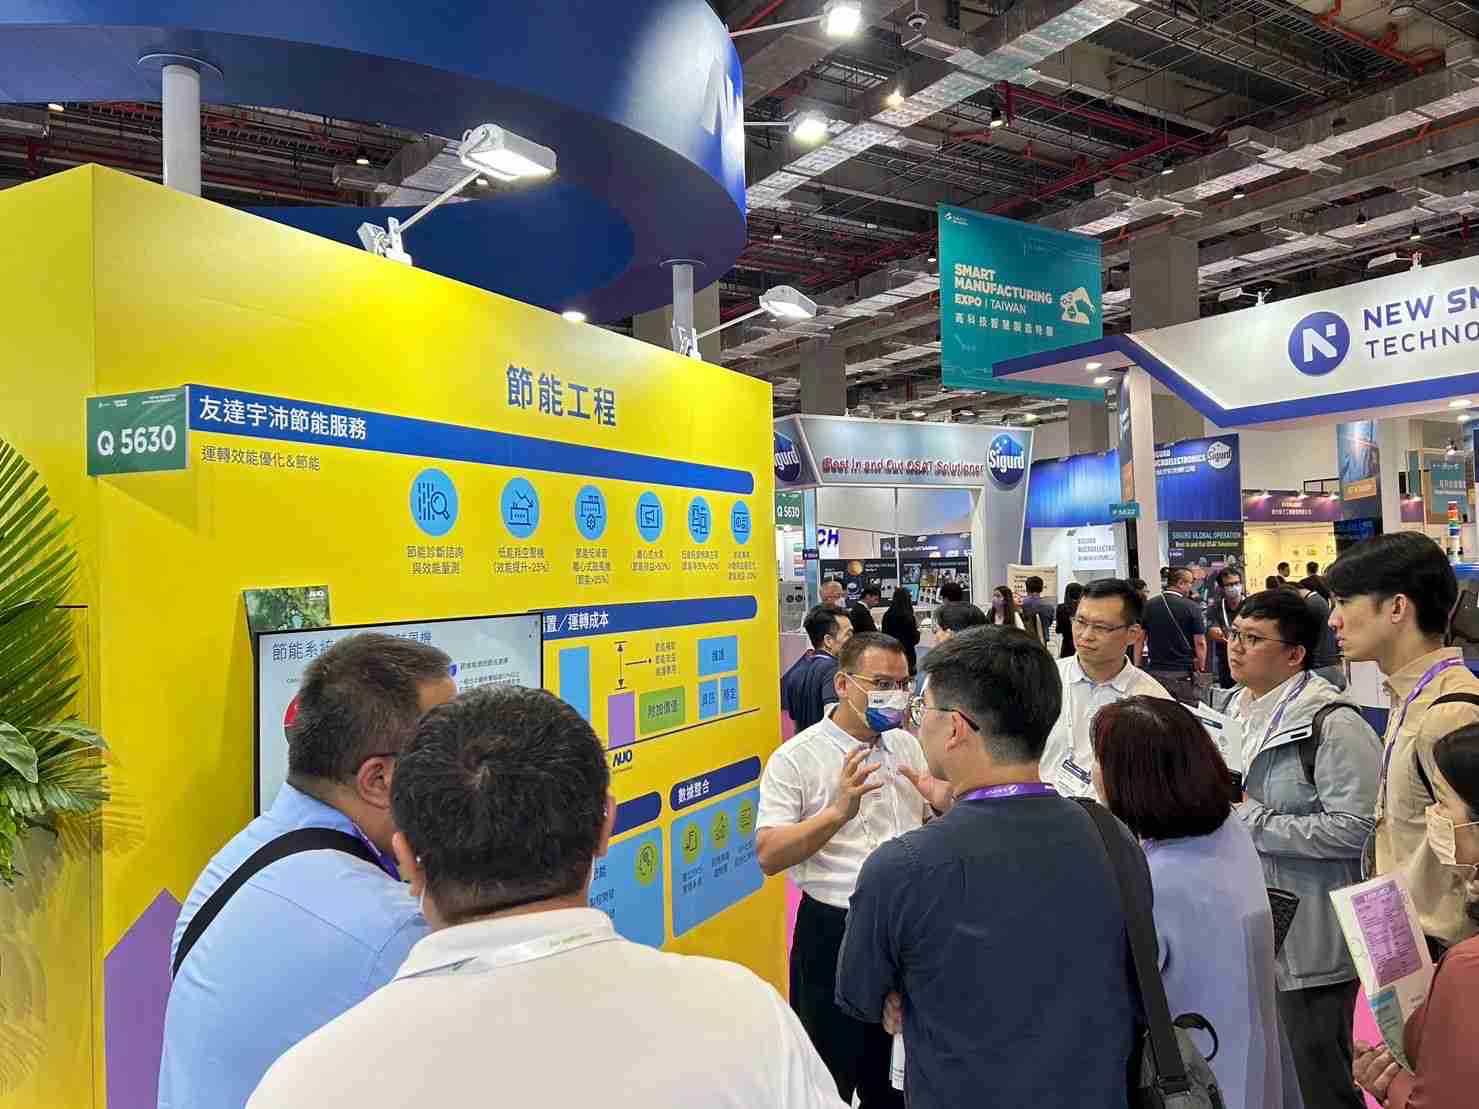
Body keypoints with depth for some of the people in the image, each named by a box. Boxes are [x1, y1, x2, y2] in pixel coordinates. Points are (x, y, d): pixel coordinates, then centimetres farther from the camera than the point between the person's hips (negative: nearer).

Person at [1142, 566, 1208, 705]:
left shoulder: (1148, 606, 3)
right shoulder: (1191, 608, -8)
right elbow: (1200, 642, -8)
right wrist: (1201, 666, 6)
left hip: (1155, 671, 4)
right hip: (1183, 673, -4)